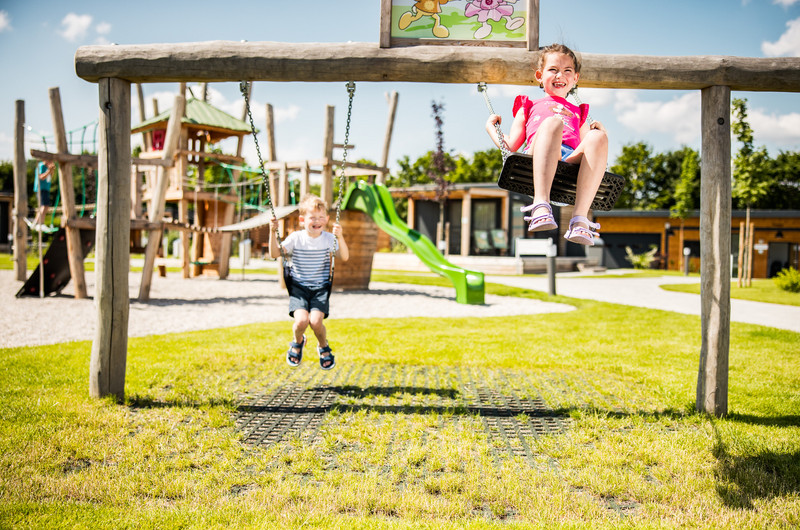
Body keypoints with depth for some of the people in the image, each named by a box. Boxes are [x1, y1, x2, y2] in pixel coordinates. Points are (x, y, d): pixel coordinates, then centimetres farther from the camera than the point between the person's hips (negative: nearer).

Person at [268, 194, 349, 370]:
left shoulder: (329, 238, 0)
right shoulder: (296, 238, -1)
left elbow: (344, 257, -10)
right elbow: (274, 254, -3)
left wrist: (340, 237, -24)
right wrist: (273, 232, -14)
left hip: (321, 288, 0)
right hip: (298, 287, 0)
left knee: (316, 321, -23)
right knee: (301, 321, -24)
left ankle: (323, 346, 13)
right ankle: (298, 341, 15)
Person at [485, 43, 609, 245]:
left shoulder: (578, 112, 41)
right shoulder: (529, 106, 34)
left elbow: (587, 148, 30)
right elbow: (510, 146, 24)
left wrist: (599, 130, 17)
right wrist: (491, 128, 22)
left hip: (572, 160, 3)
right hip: (536, 157, -2)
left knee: (598, 137, -31)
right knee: (553, 122, -34)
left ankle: (580, 219, -43)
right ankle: (541, 207, -52)